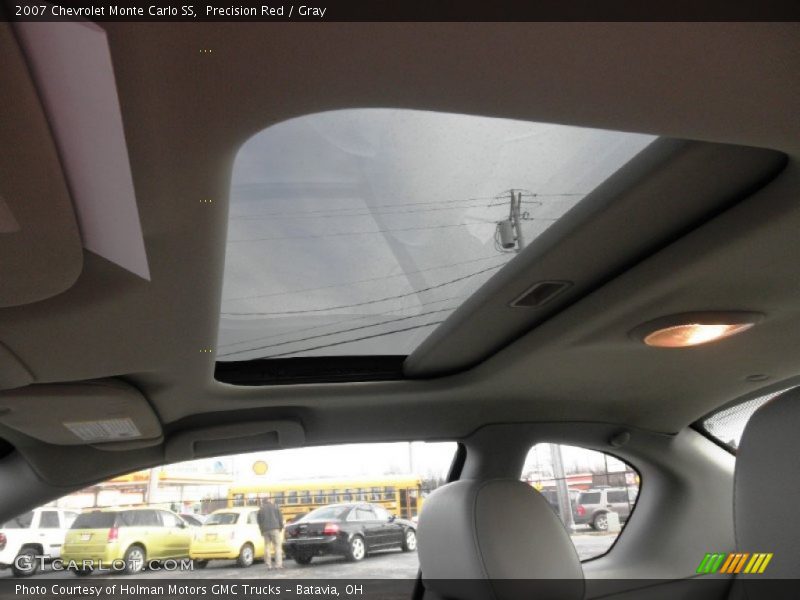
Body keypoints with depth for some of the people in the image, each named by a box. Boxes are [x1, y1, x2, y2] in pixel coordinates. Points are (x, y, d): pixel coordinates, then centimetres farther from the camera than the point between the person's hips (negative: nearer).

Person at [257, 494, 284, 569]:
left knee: (267, 547, 8)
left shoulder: (261, 510, 8)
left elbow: (259, 521, 7)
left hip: (265, 530, 2)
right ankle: (278, 564, -11)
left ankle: (268, 565, 5)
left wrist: (262, 530, 17)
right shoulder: (275, 507, 5)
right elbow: (280, 518, 4)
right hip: (275, 529, -2)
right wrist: (281, 527, 15)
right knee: (278, 546, -1)